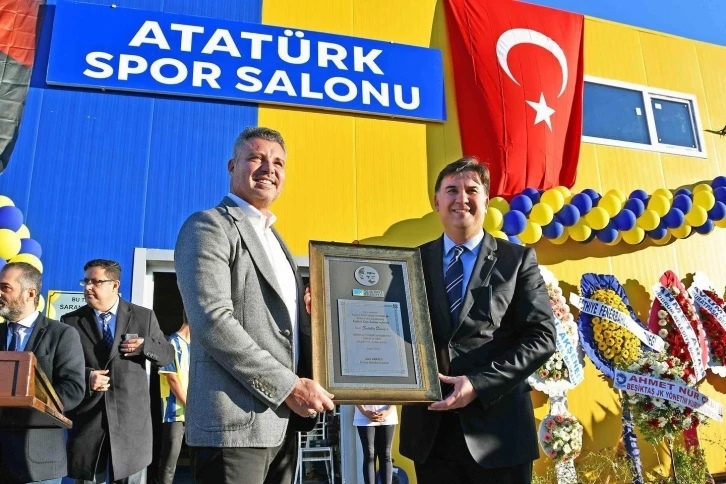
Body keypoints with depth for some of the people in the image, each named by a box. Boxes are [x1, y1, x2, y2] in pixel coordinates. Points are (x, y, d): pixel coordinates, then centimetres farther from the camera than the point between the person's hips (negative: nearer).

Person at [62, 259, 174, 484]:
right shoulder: (71, 321, 5)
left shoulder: (144, 316, 5)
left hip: (131, 419, 0)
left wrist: (146, 346, -13)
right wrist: (85, 376, -16)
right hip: (87, 420, 0)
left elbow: (167, 355, 8)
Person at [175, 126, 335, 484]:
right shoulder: (209, 226, -6)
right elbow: (213, 321, -18)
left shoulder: (274, 239, 20)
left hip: (281, 422, 8)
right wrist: (288, 386, -18)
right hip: (237, 422, -8)